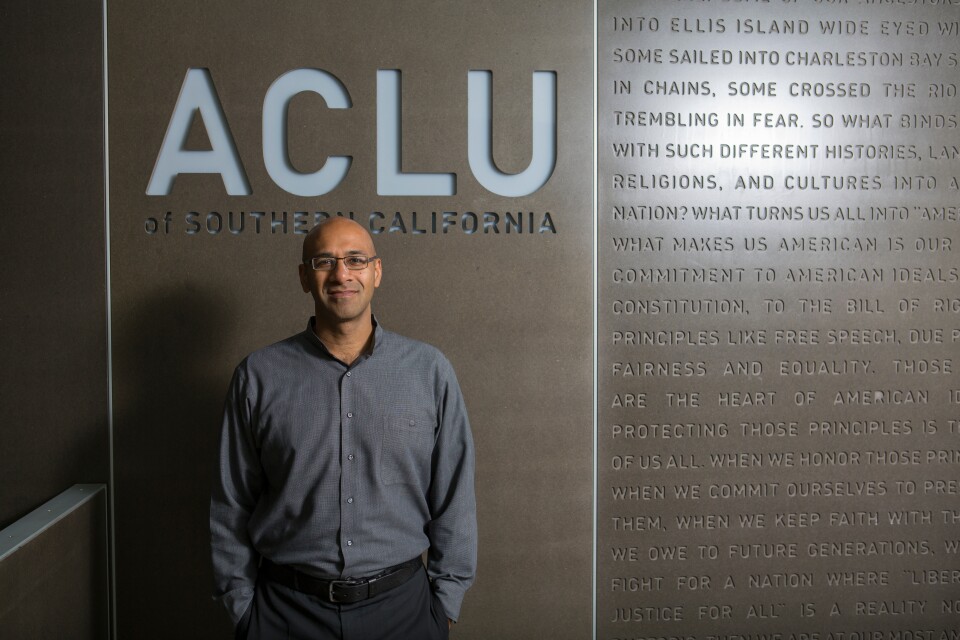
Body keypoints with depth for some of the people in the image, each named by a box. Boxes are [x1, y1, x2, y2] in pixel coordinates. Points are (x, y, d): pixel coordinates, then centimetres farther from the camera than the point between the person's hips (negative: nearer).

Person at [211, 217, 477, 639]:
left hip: (401, 605, 0)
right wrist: (242, 605, 3)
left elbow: (454, 500, 1)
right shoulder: (259, 376, -3)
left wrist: (445, 602, 2)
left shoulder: (430, 371, -3)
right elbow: (231, 505, 3)